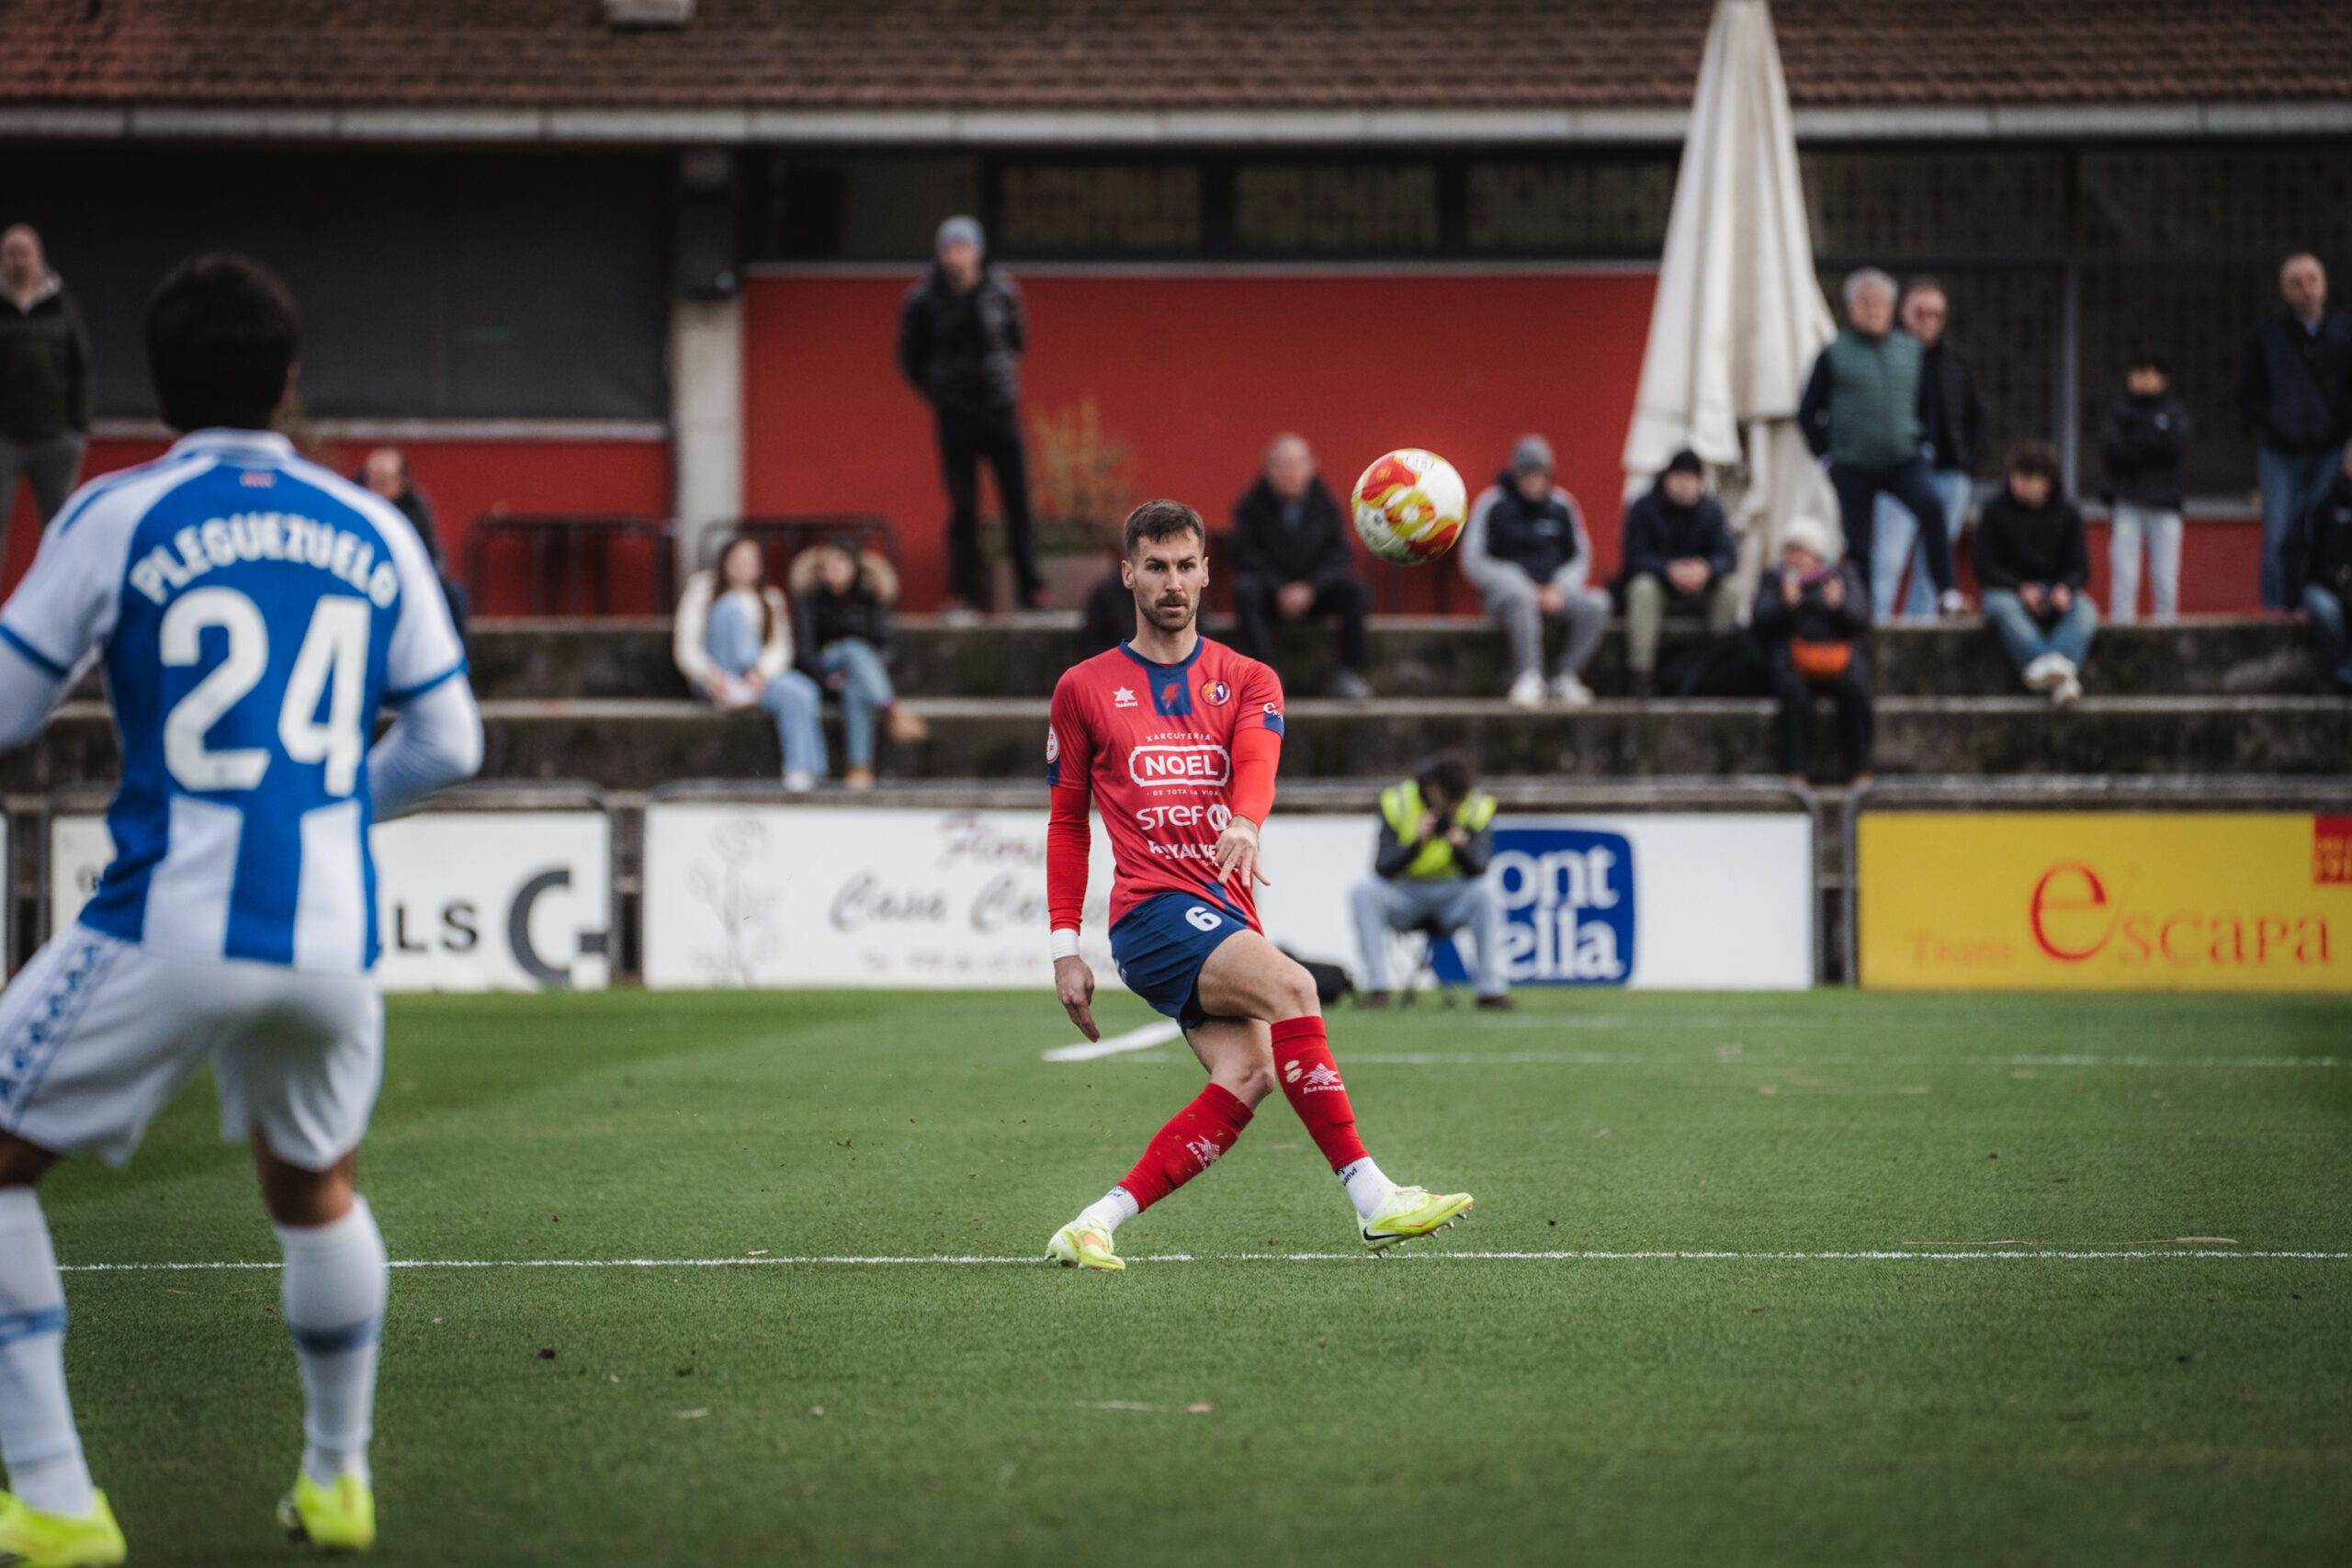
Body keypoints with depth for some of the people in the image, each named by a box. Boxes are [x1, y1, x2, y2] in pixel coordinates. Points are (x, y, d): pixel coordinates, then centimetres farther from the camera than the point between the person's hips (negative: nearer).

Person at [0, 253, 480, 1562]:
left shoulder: (120, 518, -3)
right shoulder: (371, 532, 8)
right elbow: (448, 743, 12)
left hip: (169, 928, -4)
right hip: (331, 936, 4)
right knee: (316, 1185, 30)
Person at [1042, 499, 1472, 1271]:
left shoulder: (1247, 681, 14)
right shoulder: (1085, 688, 11)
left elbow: (1255, 758, -8)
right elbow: (1067, 824, 16)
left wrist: (1244, 825, -32)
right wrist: (1066, 949, 8)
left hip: (1226, 916, 4)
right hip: (1153, 910, -4)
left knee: (1245, 1077, -20)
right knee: (1290, 985, -28)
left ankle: (1093, 1227, -12)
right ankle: (1370, 1199, -32)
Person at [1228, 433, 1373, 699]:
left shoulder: (1324, 503, -1)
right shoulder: (1251, 505, -4)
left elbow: (1338, 555, -4)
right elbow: (1246, 556, -9)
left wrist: (1310, 588, -19)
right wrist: (1281, 592, -21)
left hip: (1315, 591, 1)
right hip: (1270, 586, -1)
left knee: (1356, 589, -27)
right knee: (1245, 590, -35)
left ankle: (1348, 674, -23)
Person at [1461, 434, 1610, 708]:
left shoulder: (1562, 505, 9)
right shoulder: (1492, 503, -2)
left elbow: (1580, 558, 15)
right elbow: (1473, 561, -4)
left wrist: (1560, 588, -6)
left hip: (1555, 591, 4)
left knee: (1596, 604, -25)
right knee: (1520, 598, -41)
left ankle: (1565, 677, -16)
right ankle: (1528, 679, -38)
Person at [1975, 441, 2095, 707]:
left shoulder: (2066, 514, 10)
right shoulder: (1996, 511, 5)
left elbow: (2079, 568, 6)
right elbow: (1985, 567, -1)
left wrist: (2065, 588, -19)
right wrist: (2021, 588, -19)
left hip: (2056, 588, 2)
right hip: (2007, 588, -2)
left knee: (2084, 610, -32)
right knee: (2004, 608, -38)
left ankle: (2065, 662, -58)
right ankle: (2039, 661, -61)